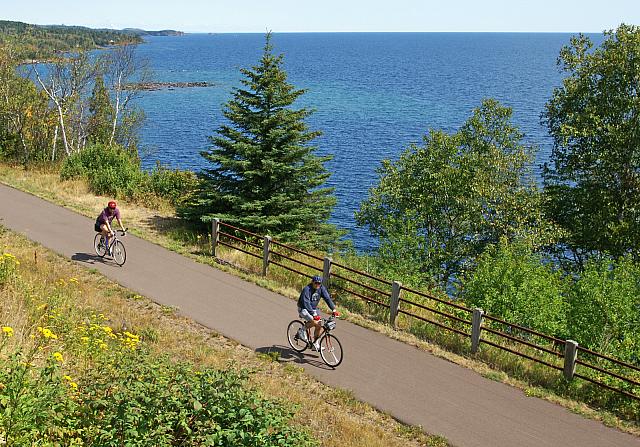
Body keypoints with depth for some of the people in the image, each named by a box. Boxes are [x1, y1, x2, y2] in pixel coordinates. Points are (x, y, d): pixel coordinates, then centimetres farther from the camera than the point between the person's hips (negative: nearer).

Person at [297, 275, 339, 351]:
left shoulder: (321, 288, -10)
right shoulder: (307, 289, -27)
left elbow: (327, 298, -13)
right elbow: (306, 303, -33)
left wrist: (334, 309, -25)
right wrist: (313, 314, -42)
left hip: (313, 309, 6)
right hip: (304, 309, -6)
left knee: (319, 326, -5)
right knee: (314, 322, -27)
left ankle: (315, 343, 11)